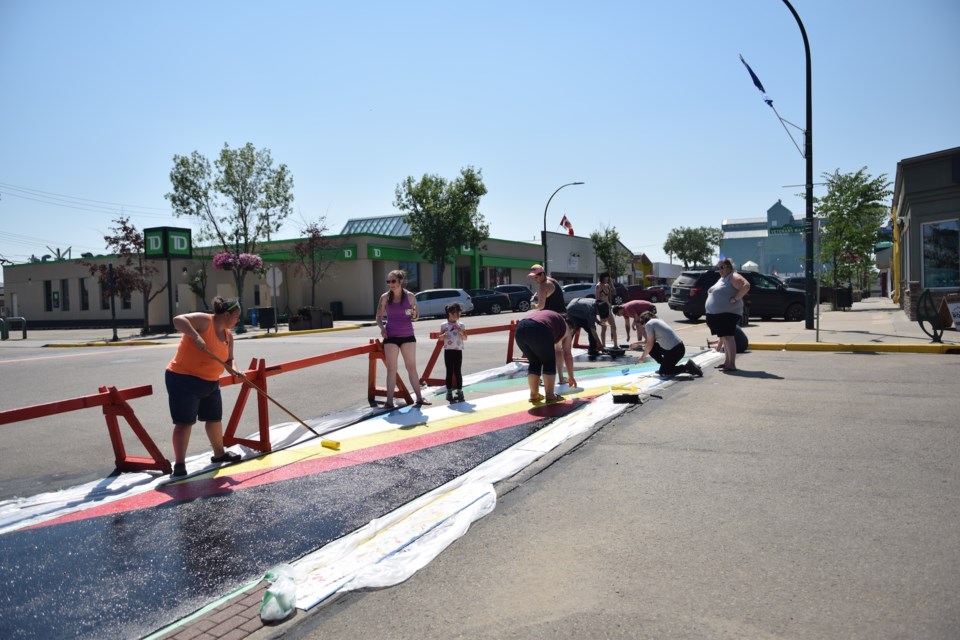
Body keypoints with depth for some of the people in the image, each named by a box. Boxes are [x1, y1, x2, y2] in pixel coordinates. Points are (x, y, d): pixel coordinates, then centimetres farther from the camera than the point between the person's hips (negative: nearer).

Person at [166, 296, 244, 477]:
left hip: (210, 382, 9)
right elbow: (178, 320, -30)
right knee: (185, 422, -8)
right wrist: (196, 336, -41)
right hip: (183, 379, -9)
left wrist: (232, 369, -7)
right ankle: (179, 464, -1)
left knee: (215, 418, 19)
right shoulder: (204, 320, -17)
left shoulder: (228, 336, 6)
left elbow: (229, 359, 15)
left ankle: (219, 453, 37)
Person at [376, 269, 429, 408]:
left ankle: (419, 398, 15)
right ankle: (389, 401, 3)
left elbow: (415, 316, 6)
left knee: (411, 367, 7)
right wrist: (382, 327, -13)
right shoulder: (385, 297, -2)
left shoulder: (410, 296, -2)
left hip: (408, 335, 1)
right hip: (391, 336, 0)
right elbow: (379, 316, 5)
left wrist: (413, 315, -17)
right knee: (391, 369, 0)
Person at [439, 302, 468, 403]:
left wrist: (461, 333, -14)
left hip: (458, 351, 1)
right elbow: (440, 337, 6)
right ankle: (449, 392, 11)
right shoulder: (444, 325, 0)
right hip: (448, 351, -1)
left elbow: (465, 338, 6)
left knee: (458, 372, 3)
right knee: (449, 372, 4)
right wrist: (443, 335, -15)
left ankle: (459, 391, 10)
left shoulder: (461, 325, 4)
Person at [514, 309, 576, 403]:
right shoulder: (565, 327, 25)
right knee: (549, 362, 13)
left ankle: (534, 395, 25)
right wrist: (571, 377, 35)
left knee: (534, 362, 22)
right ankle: (550, 395, 13)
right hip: (539, 331, -6)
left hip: (520, 329, 6)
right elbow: (567, 355, 25)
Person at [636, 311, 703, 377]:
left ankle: (688, 367, -5)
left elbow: (650, 344, -7)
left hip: (675, 350, -9)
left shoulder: (649, 324, -7)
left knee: (663, 372, 2)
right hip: (678, 346, 9)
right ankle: (664, 366, 17)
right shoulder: (658, 321, 19)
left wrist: (643, 357, 7)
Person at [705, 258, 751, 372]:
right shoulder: (722, 279, 21)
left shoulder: (733, 277, -9)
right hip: (717, 314, 10)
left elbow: (746, 286, -25)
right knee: (724, 337, 13)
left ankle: (732, 364, -14)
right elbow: (712, 292, 35)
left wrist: (735, 299, -23)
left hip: (728, 314, -10)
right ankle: (726, 362, 20)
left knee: (728, 337, -13)